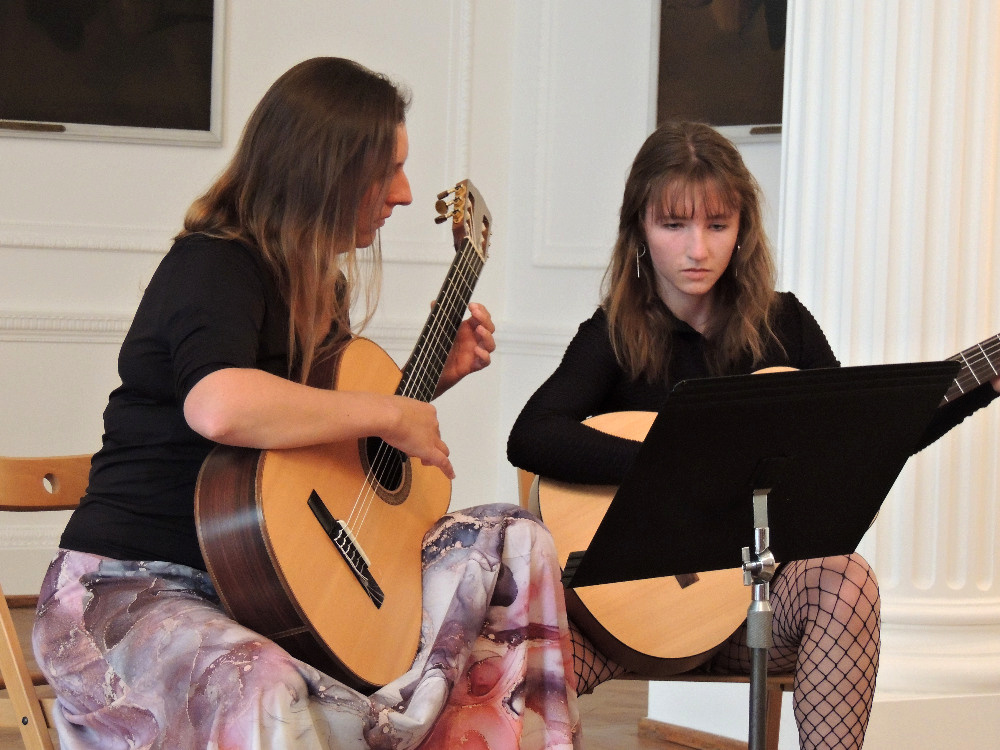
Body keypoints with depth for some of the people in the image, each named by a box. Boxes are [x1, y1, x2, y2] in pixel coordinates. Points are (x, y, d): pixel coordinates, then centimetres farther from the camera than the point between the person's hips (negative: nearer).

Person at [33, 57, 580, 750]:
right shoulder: (213, 265, -15)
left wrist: (434, 377, 16)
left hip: (271, 577, 9)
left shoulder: (319, 282, 13)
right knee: (262, 690, -42)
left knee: (515, 540, 1)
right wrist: (390, 415, -26)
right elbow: (220, 407, -38)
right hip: (134, 587, -9)